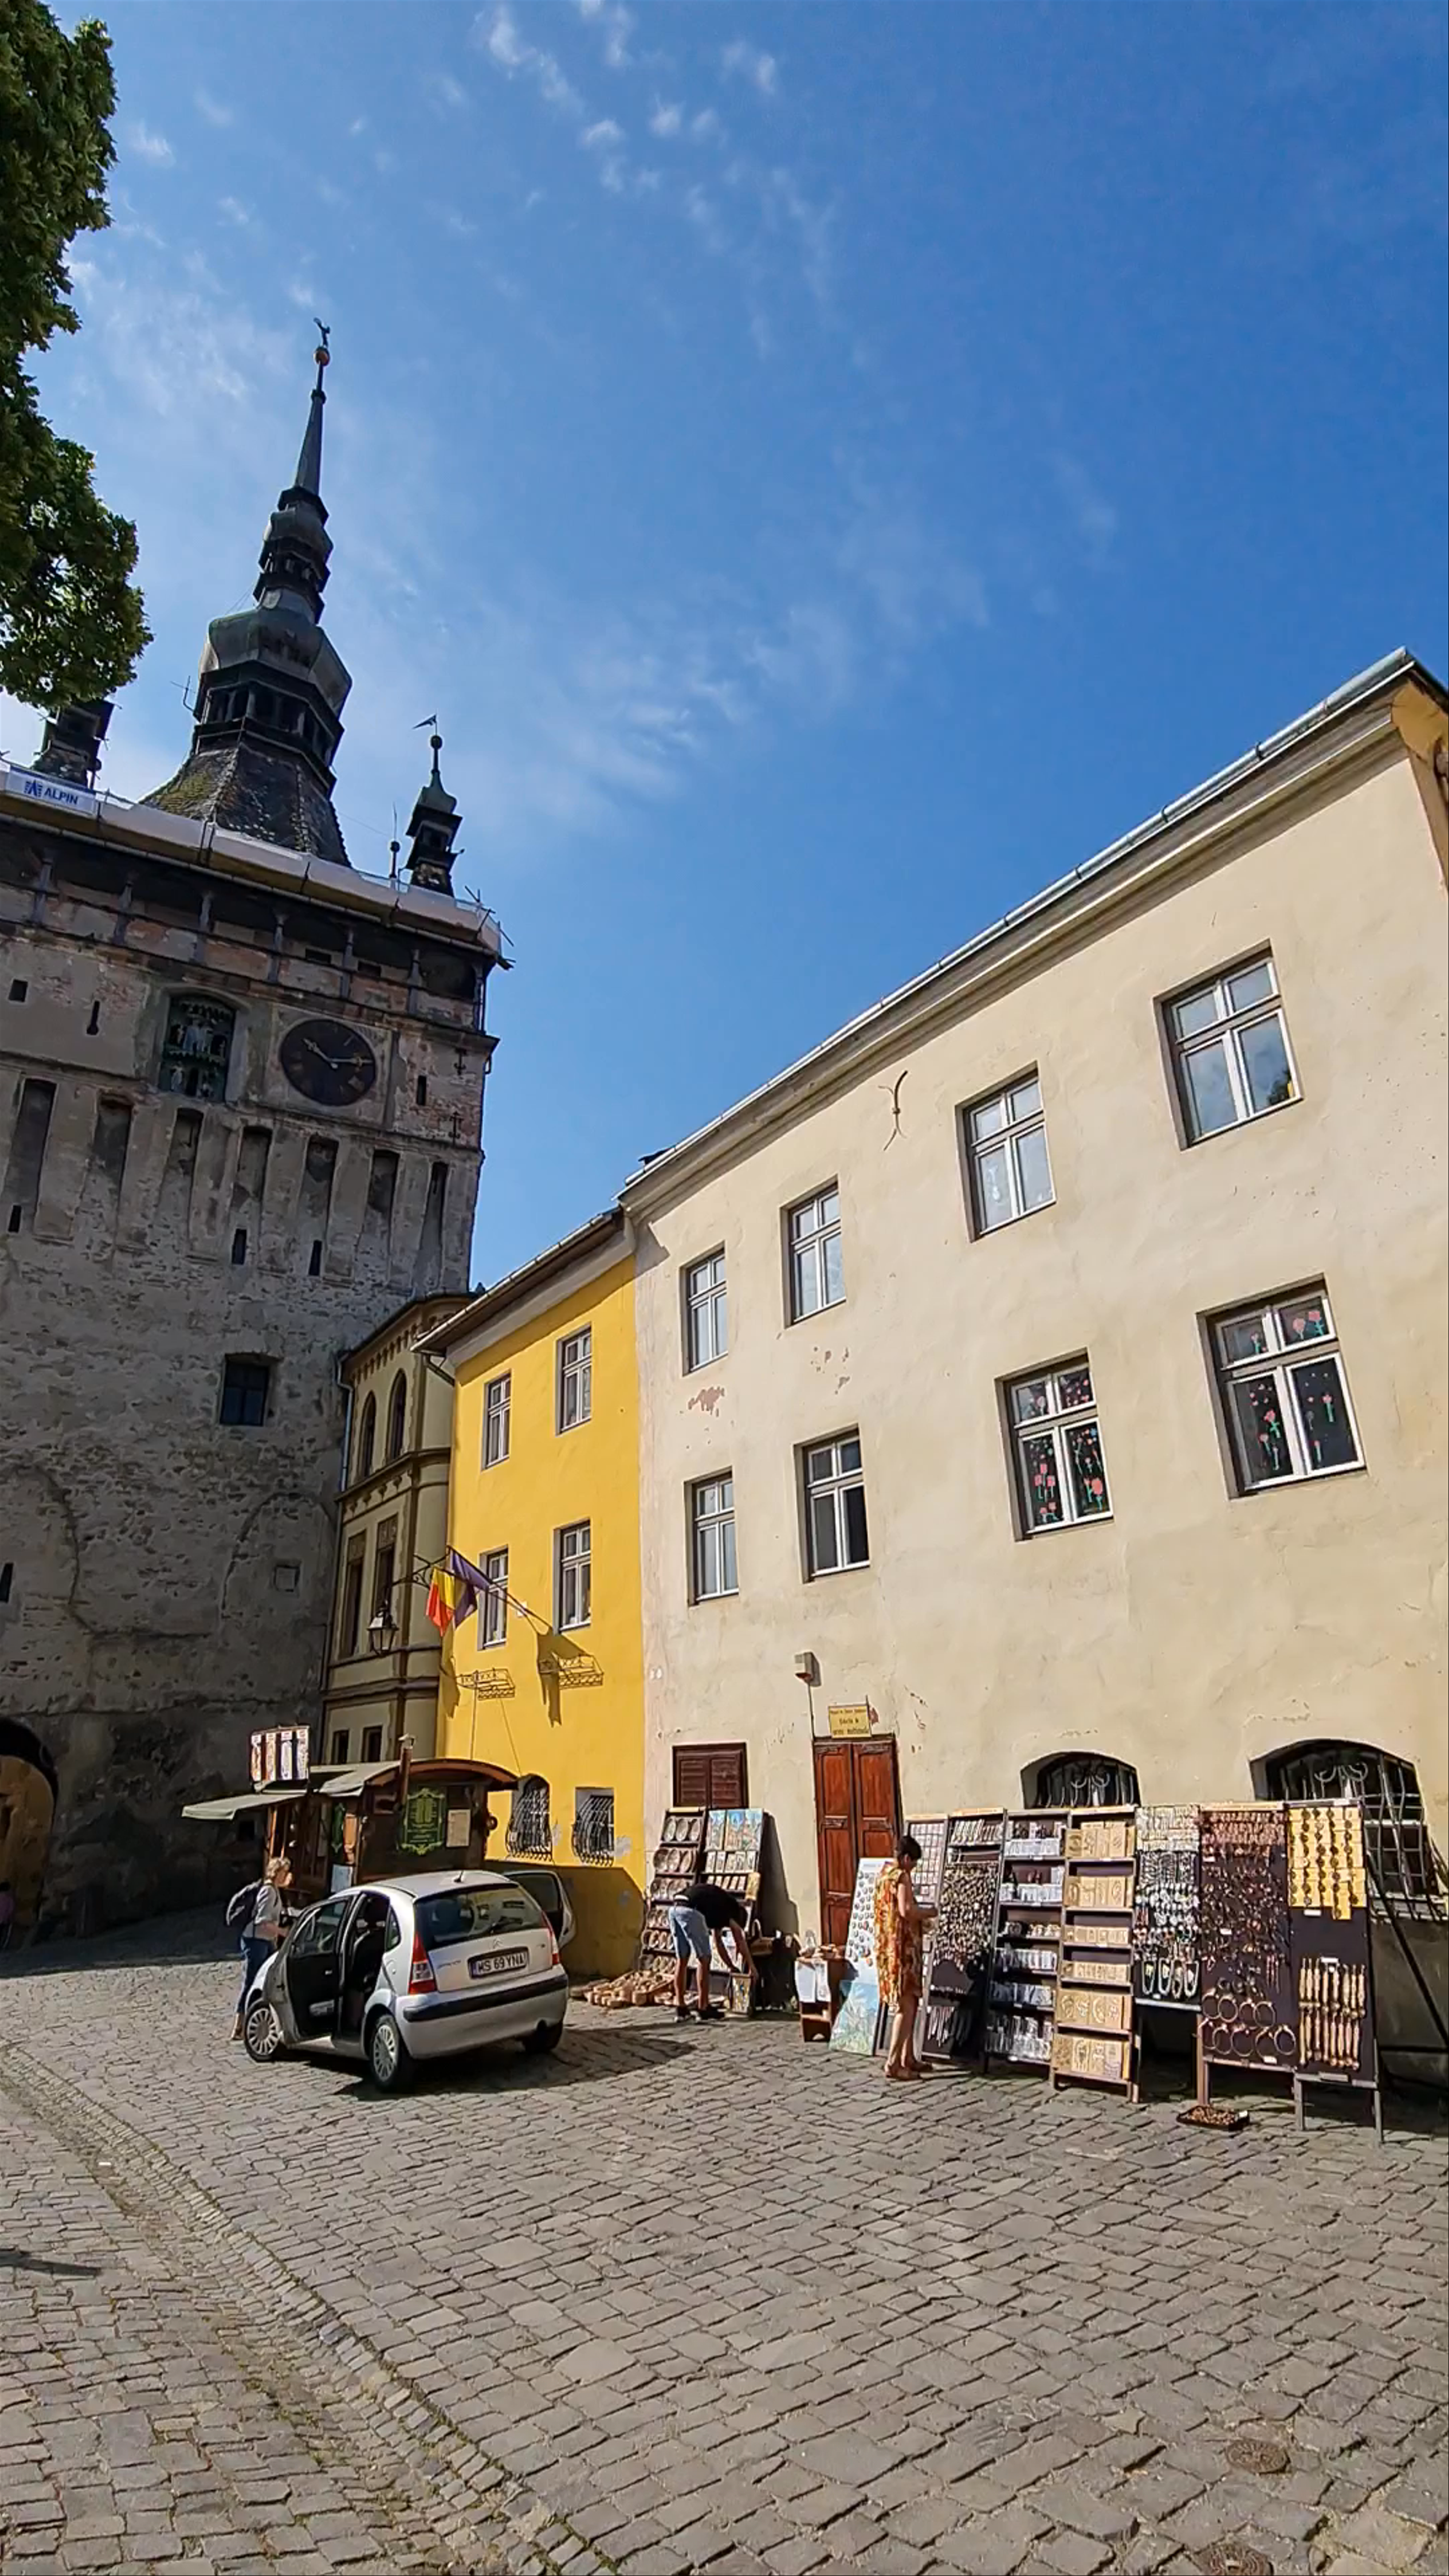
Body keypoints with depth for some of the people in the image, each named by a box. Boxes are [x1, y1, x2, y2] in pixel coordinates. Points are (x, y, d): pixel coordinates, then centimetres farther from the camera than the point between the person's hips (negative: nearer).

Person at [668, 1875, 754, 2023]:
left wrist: (732, 1966, 49)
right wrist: (751, 1966, 25)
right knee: (703, 1960, 5)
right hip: (691, 1912, -8)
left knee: (681, 1960, 17)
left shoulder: (719, 1909, 37)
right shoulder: (733, 1907, 17)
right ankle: (704, 2009, 10)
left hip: (674, 1910, 8)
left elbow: (718, 1941, 43)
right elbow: (740, 1940, 15)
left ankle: (681, 2009, 20)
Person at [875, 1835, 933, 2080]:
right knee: (906, 2006, -6)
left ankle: (908, 2058, 23)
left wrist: (921, 1921, 23)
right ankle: (893, 2064, -6)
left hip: (888, 1947, 10)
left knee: (911, 2003, 17)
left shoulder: (884, 1874, 14)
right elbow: (906, 1910, -27)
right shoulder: (902, 1877, -15)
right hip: (903, 1948, -10)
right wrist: (931, 1912, -10)